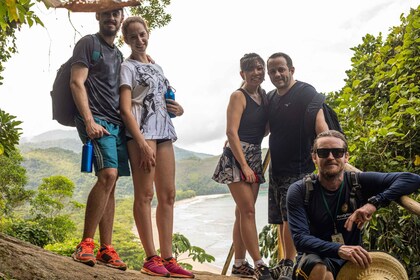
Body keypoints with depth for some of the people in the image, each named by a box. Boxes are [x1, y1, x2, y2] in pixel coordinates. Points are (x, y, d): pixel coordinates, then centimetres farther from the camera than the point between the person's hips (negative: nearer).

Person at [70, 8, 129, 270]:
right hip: (96, 120, -7)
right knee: (108, 174, -23)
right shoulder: (88, 43, 3)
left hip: (117, 123, 7)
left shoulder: (119, 53, 24)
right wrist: (89, 121, -18)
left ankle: (107, 250, 6)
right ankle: (86, 244, -15)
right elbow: (77, 83, -8)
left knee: (111, 184, 3)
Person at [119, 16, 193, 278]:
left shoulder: (157, 67, 22)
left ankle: (167, 258, 7)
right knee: (145, 194, -8)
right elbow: (126, 109, -9)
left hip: (164, 132, 7)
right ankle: (152, 258, -3)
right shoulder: (128, 67, 3)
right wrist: (142, 142, -20)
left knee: (168, 195, 3)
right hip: (141, 132, -7)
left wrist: (178, 110, 6)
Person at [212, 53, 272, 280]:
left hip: (255, 157, 8)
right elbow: (231, 132, -15)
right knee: (248, 210, -9)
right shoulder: (239, 96, -7)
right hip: (236, 157, -7)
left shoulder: (263, 95, 13)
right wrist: (244, 165, -18)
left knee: (243, 211, 9)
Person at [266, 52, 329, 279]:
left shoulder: (306, 93, -8)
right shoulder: (271, 98, 14)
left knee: (290, 216, -10)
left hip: (298, 168, -7)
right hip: (276, 168, 7)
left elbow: (319, 122, -22)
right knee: (281, 219, 10)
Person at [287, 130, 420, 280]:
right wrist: (339, 249, -38)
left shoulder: (359, 182, -6)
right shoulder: (299, 191, -11)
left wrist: (374, 202, -26)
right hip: (316, 259, -3)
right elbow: (300, 238, -20)